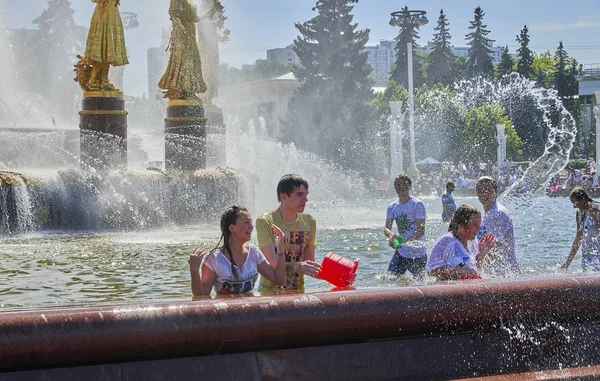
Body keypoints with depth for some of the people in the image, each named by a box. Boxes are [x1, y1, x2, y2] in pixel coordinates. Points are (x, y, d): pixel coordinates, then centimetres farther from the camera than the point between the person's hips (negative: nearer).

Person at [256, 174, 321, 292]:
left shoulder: (309, 222, 8)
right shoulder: (265, 221, -8)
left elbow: (309, 263, 9)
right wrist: (296, 266, -32)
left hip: (298, 291, 5)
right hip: (269, 291, -5)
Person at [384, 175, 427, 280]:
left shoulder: (417, 204, -10)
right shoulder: (392, 207, 8)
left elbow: (421, 230, -16)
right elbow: (386, 228, 0)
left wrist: (404, 240, -32)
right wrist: (390, 235, -26)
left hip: (417, 253, -5)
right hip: (401, 251, 5)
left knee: (419, 281, 4)